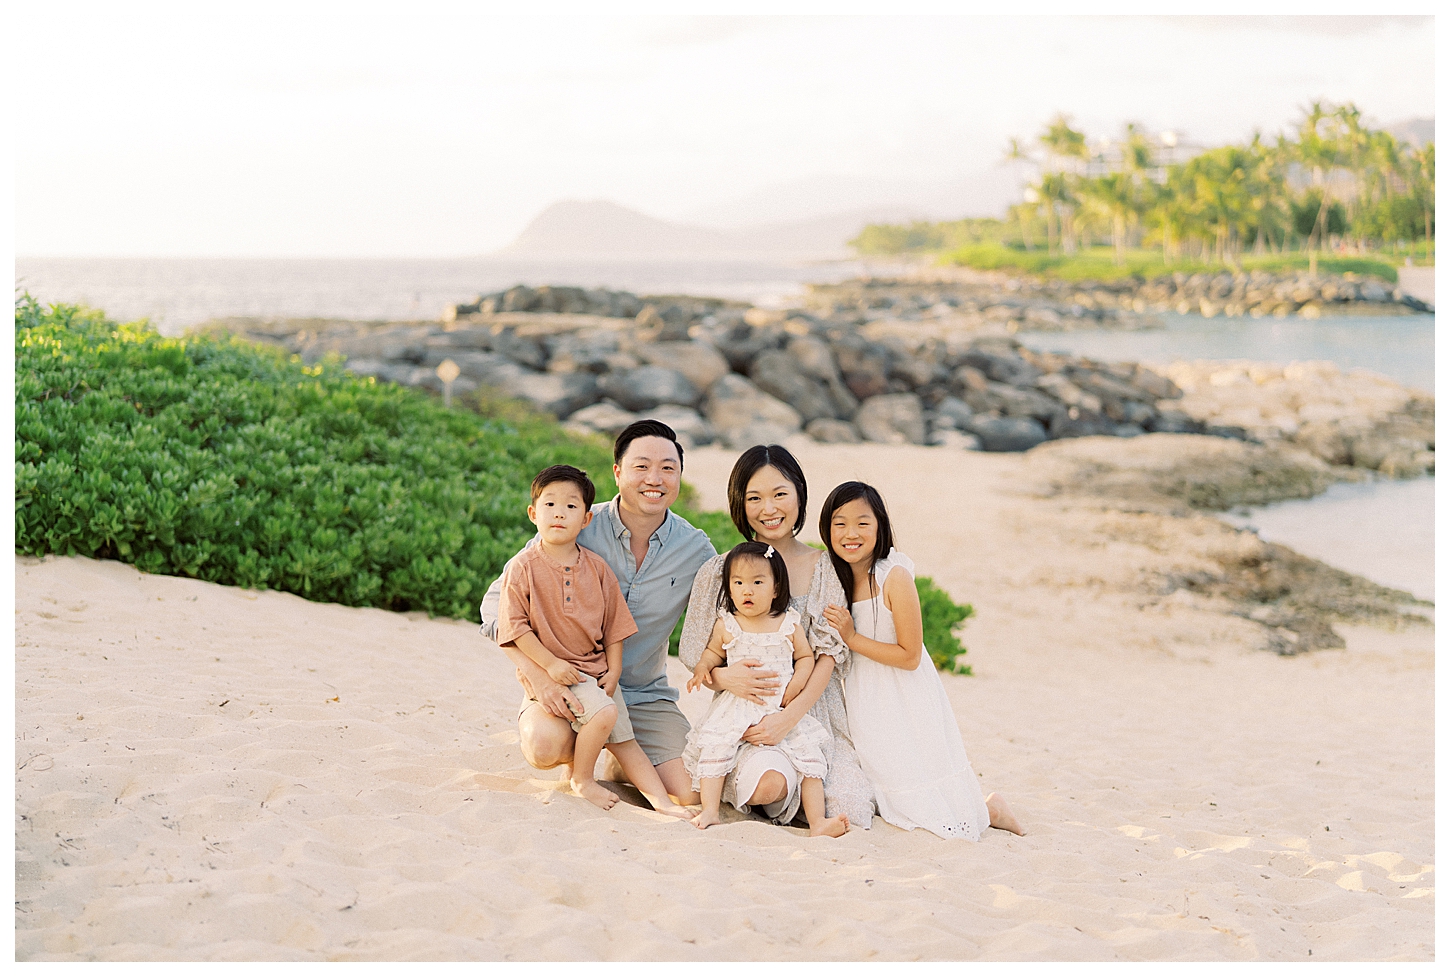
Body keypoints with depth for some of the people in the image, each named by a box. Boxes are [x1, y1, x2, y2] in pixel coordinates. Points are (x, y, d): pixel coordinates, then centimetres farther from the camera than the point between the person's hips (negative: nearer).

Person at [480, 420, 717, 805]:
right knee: (544, 744, -34)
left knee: (694, 794, -17)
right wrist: (538, 675, -23)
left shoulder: (696, 550, -3)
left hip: (646, 695, 2)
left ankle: (621, 766, 18)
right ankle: (575, 760, 6)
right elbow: (497, 603, -11)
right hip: (566, 683, -2)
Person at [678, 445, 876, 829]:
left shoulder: (826, 569, 5)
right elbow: (692, 652, 4)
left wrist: (788, 717, -17)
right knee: (769, 784, -33)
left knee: (849, 813, -19)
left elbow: (830, 654, -3)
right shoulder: (719, 571, 4)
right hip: (745, 709, -2)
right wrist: (722, 676, -20)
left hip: (812, 708, 2)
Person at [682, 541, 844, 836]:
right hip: (737, 708, 0)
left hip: (782, 709, 0)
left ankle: (818, 821, -8)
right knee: (715, 747, -19)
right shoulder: (726, 625, 3)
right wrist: (703, 667, -3)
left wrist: (797, 682, -8)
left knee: (809, 756, -10)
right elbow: (713, 652, 17)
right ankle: (709, 811, -13)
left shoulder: (790, 624, 2)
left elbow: (806, 657, 10)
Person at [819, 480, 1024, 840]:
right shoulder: (835, 578, 0)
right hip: (867, 705, 6)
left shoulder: (894, 577, -19)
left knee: (931, 811, -1)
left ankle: (989, 810, 27)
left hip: (907, 707, -6)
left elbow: (910, 656, -18)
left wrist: (852, 638, -20)